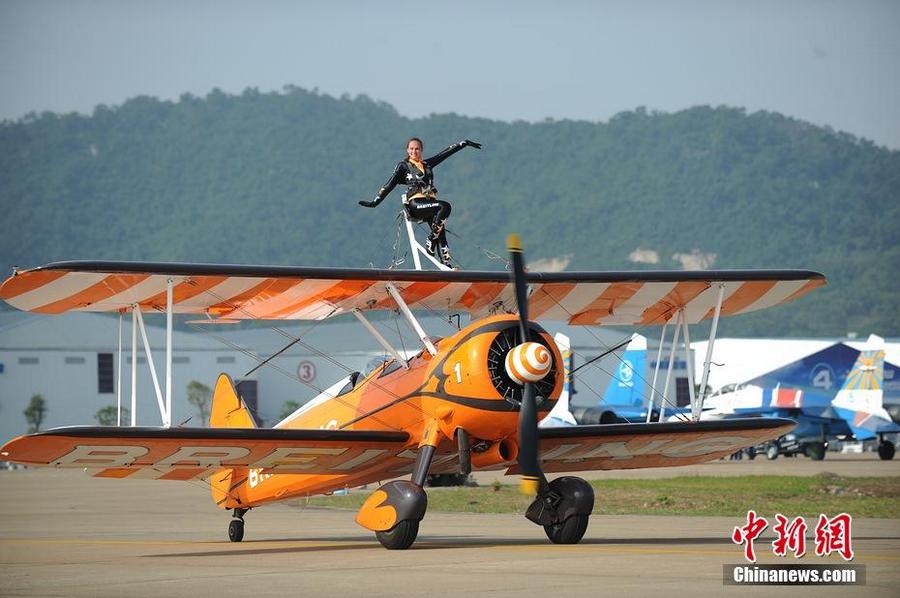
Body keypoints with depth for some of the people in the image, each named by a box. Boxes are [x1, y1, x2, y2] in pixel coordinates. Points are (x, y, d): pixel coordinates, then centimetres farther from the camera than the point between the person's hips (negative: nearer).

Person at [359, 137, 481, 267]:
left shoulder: (427, 164, 22)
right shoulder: (403, 166, 9)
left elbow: (446, 153, 26)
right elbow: (389, 185, 5)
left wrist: (464, 143, 28)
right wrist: (375, 202, -2)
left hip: (429, 204, 5)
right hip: (416, 204, -5)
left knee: (440, 234, -14)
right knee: (444, 206, -30)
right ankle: (430, 243, -25)